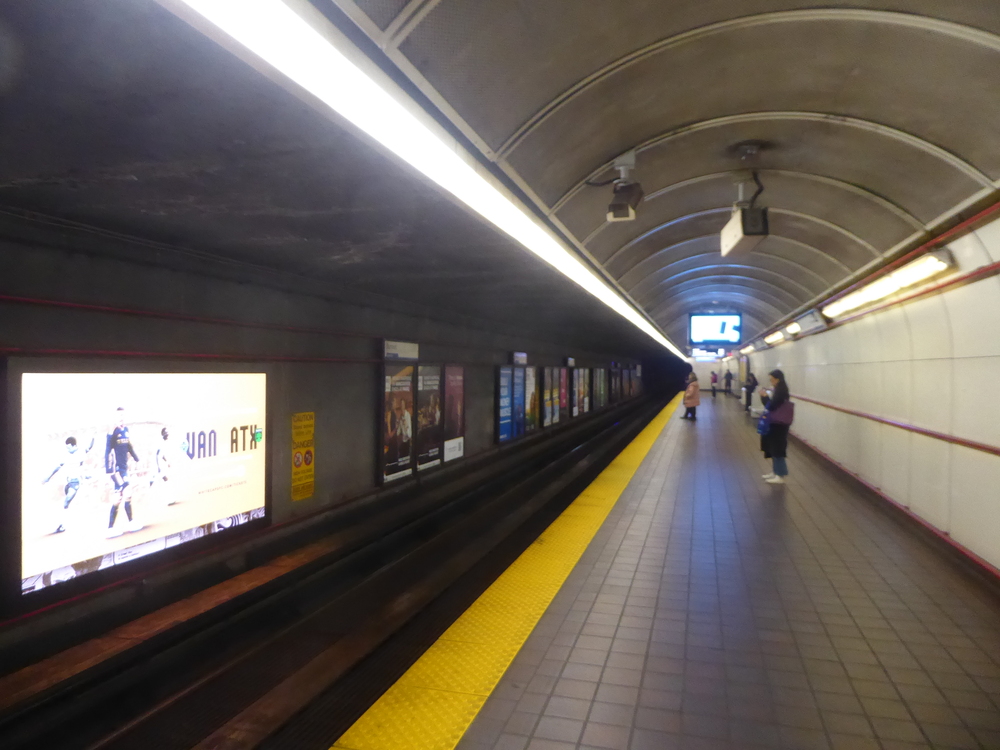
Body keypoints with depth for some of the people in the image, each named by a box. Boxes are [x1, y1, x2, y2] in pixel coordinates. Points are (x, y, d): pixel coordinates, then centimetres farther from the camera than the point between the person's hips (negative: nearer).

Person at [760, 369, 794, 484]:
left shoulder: (781, 391, -19)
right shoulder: (778, 390, 10)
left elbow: (771, 406, -21)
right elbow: (772, 405, 12)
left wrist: (765, 396, -10)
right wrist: (766, 396, 1)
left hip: (779, 424, -10)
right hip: (775, 422, 10)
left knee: (777, 450, -3)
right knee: (773, 449, 16)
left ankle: (780, 475, 3)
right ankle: (775, 472, 25)